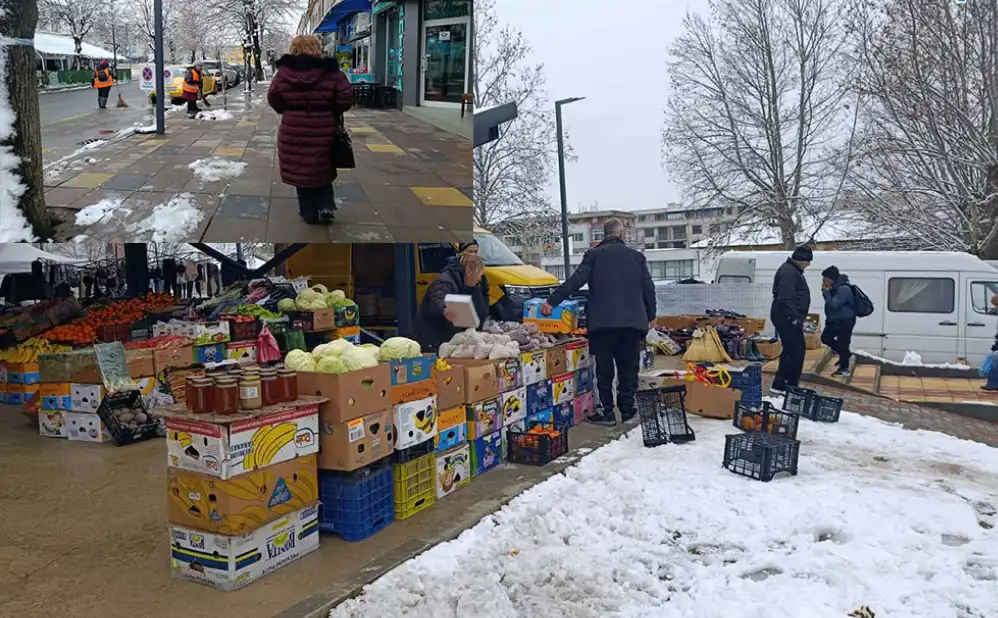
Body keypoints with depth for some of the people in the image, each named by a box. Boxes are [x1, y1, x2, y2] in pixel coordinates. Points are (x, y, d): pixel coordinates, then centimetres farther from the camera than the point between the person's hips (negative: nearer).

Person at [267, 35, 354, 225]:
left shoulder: (284, 72, -4)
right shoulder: (331, 72, -7)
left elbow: (273, 98, -2)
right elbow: (345, 98, -9)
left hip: (294, 131, 0)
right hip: (323, 131, 0)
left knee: (300, 169, 12)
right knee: (322, 168, 21)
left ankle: (309, 212, 17)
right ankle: (326, 205, 9)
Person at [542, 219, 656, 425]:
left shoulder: (594, 255, 1)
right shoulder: (637, 256, 10)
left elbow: (576, 280, -8)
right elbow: (648, 288, 11)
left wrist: (552, 301, -6)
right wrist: (651, 315, 23)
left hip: (603, 322, -2)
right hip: (633, 322, 2)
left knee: (605, 369, 5)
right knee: (628, 367, 11)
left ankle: (607, 411, 7)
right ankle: (627, 409, 15)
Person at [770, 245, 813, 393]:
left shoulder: (794, 270, 19)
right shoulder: (788, 271, -16)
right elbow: (785, 298, -26)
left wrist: (796, 317, 23)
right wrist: (794, 317, -25)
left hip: (789, 317, 11)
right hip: (787, 317, -11)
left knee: (790, 349, 15)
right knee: (797, 350, -8)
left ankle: (781, 383, 20)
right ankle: (790, 384, -4)